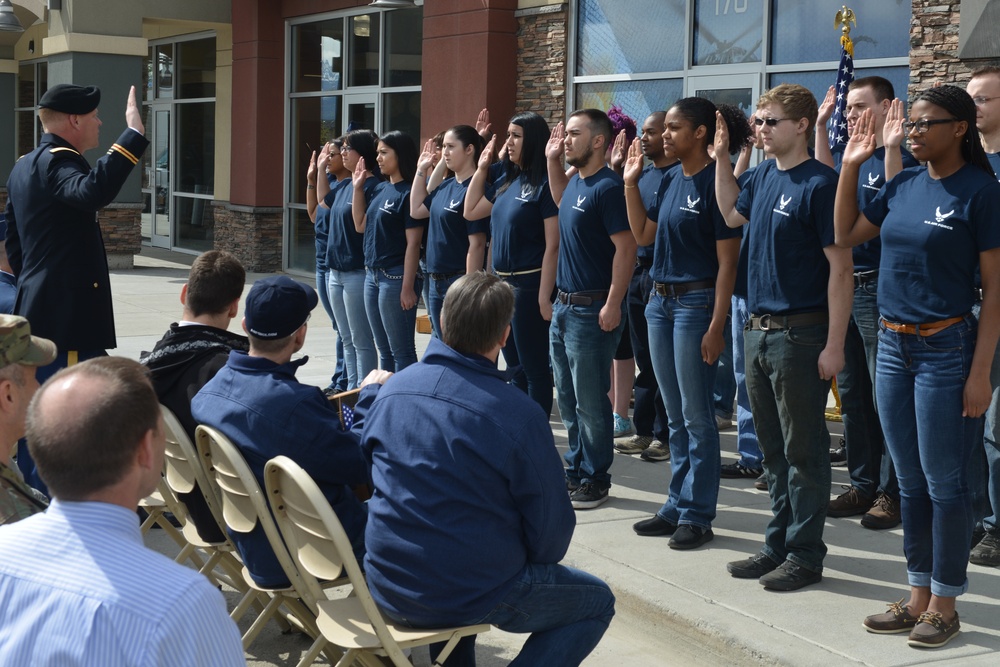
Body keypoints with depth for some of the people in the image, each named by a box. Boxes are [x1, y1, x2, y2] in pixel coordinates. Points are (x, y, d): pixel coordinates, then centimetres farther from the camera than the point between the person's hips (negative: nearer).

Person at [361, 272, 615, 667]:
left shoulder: (392, 389, -2)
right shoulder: (519, 415, -19)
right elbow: (551, 527, -11)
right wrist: (536, 559, 12)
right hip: (471, 597, -6)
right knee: (598, 602, 14)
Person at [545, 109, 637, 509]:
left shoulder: (607, 187, -16)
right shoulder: (575, 183, 11)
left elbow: (626, 248, -20)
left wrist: (613, 305, -23)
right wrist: (552, 160, 22)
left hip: (592, 310, -9)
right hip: (564, 306, 9)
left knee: (590, 402, 0)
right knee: (567, 399, 16)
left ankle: (594, 480, 10)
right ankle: (576, 469, 27)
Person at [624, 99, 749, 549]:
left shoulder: (714, 182, -12)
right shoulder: (671, 180, 11)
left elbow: (727, 262, -14)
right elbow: (643, 235, 16)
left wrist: (716, 326, -18)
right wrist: (630, 183, 10)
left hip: (696, 302, -8)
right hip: (660, 301, 8)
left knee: (697, 416, -1)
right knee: (676, 416, 13)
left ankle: (697, 515, 8)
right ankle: (676, 507, 22)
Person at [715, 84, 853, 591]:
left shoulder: (819, 184, -14)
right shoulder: (763, 176, 9)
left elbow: (840, 267, -15)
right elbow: (732, 213, 30)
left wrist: (834, 344, -18)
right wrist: (721, 155, 20)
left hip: (800, 334, -8)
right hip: (759, 332, 8)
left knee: (804, 450, 2)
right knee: (772, 448, 15)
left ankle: (805, 553, 12)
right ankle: (778, 544, 25)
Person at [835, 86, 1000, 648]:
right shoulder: (904, 186, 7)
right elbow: (845, 235, 18)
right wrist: (851, 165, 9)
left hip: (946, 348, -6)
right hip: (893, 346, 6)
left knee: (944, 483, 2)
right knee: (911, 482, 13)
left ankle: (945, 604, 14)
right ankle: (918, 597, 24)